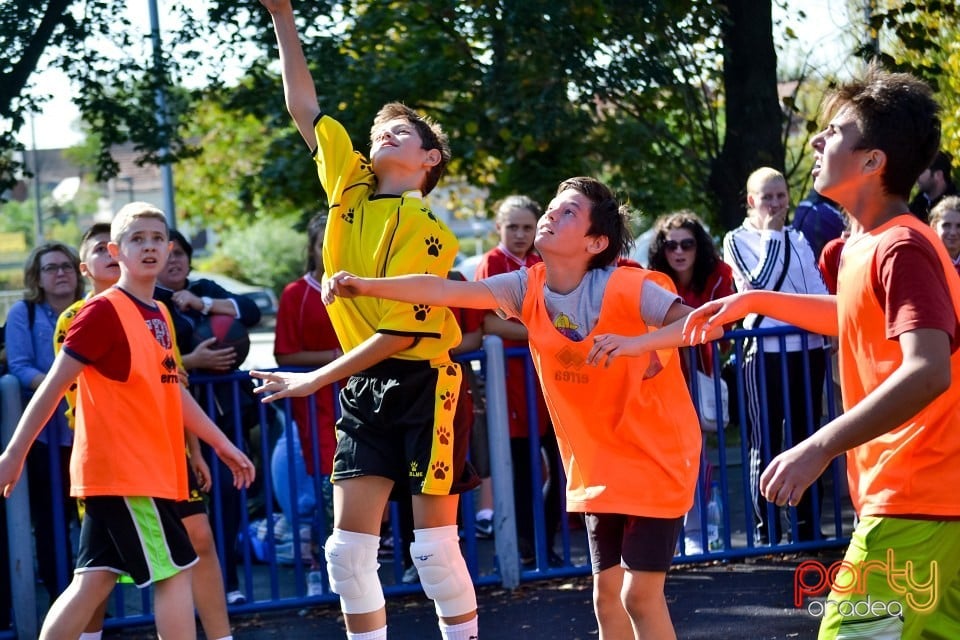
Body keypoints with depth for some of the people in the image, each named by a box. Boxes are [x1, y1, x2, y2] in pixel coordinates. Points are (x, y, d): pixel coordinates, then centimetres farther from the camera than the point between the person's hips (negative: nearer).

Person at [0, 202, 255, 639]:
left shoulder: (159, 315, 14)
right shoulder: (104, 311, -10)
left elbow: (173, 391, 21)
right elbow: (55, 385, -11)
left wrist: (223, 445, 22)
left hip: (149, 468, 8)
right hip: (122, 471, -8)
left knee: (94, 581, 7)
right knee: (175, 570, -6)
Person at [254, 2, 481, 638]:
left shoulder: (425, 230, -12)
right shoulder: (351, 190, 7)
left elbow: (401, 332, -16)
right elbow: (304, 108, 12)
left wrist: (316, 379, -13)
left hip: (422, 387, -6)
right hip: (364, 391, 6)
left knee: (435, 548, -2)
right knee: (349, 547, 1)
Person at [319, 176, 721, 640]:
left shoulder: (625, 288, -20)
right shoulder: (527, 288, -6)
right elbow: (445, 291, -18)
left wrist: (638, 342, -43)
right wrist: (368, 286, -30)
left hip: (654, 457, -6)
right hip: (598, 465, 6)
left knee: (640, 596, -9)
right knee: (606, 595, 9)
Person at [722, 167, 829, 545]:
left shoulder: (797, 239, 15)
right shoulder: (737, 240, 0)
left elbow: (817, 287, 12)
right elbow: (758, 284, -14)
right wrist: (771, 235, -9)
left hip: (808, 348, 5)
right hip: (766, 352, -5)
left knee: (804, 439, 10)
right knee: (766, 444, -3)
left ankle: (806, 525, 16)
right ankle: (766, 531, 1)